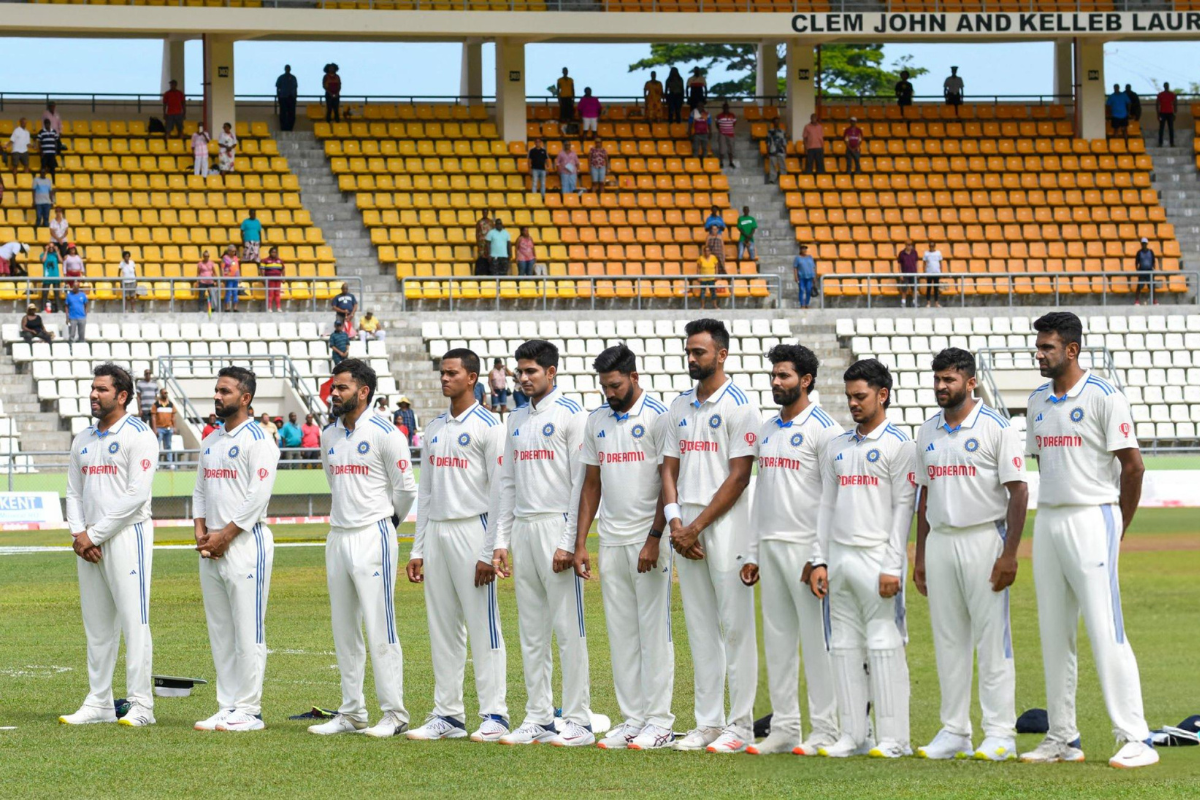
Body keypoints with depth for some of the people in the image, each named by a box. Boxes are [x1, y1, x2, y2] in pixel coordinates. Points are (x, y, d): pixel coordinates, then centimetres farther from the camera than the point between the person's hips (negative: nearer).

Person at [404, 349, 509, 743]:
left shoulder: (488, 427, -6)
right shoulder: (434, 428, 16)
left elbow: (499, 491, -10)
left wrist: (490, 553, -16)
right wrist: (417, 550, 14)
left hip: (471, 530, -7)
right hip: (436, 532, 7)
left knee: (483, 625, -6)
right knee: (442, 628, 8)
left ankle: (494, 715, -4)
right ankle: (448, 715, 12)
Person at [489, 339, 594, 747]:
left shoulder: (571, 415, -6)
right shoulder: (517, 419, 16)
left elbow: (582, 482, -10)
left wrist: (569, 543, -16)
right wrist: (500, 540, 12)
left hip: (557, 526, -7)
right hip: (523, 529, 7)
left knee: (568, 628, -7)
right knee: (531, 630, 8)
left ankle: (578, 721, -5)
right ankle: (538, 717, 13)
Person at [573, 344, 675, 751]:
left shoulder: (657, 416, -7)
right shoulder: (598, 420, 12)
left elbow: (669, 482, -10)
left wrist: (655, 539, -16)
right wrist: (580, 543, 9)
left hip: (648, 540, -6)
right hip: (611, 540, 6)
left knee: (654, 630, -4)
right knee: (620, 633, 7)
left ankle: (660, 721, -2)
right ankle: (632, 718, 11)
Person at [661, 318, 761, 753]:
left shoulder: (740, 406, -6)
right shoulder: (680, 407, 15)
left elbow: (738, 477, -11)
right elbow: (670, 469, 14)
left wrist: (698, 526, -12)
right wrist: (675, 523, -2)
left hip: (725, 526, -7)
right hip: (686, 528, 7)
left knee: (735, 626, -5)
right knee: (700, 629, 9)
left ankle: (740, 724, -2)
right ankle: (708, 722, 12)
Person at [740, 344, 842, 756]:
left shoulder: (824, 429, -8)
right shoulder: (767, 430, 16)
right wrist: (752, 552, 15)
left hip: (807, 547, -8)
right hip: (770, 547, 8)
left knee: (817, 637, -5)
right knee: (777, 638, 8)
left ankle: (825, 730, -2)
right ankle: (783, 728, 13)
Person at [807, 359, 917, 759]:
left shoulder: (898, 445, -3)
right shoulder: (837, 448, 16)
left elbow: (903, 508, -8)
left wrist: (892, 566, -15)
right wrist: (819, 561, 10)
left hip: (877, 558, -7)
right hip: (839, 558, 7)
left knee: (884, 644, -7)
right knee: (844, 646, 6)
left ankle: (893, 738, -5)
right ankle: (854, 736, 10)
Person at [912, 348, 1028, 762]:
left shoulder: (996, 427, -6)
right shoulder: (928, 432, 13)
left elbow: (1018, 491, -9)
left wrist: (1009, 553, -16)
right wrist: (920, 556, 14)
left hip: (984, 541, -6)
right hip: (940, 542, 6)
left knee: (992, 638, -5)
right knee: (948, 639, 8)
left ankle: (1000, 733, -2)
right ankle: (954, 731, 13)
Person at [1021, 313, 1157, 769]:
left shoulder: (1103, 397, -9)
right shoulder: (1039, 400, 13)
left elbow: (1132, 465, -9)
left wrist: (1117, 529, -5)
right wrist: (1053, 516, 14)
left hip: (1091, 520, -8)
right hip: (1048, 522, 8)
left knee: (1105, 629, -12)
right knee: (1054, 633, 9)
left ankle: (1135, 739, -11)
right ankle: (1062, 738, 15)